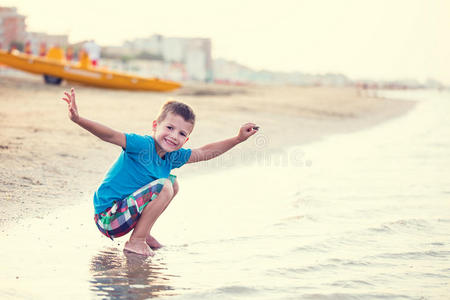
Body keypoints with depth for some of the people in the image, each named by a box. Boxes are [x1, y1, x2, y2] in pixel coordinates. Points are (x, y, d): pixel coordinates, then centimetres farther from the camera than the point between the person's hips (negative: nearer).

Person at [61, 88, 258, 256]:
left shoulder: (173, 156, 4)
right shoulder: (144, 145, -20)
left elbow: (204, 153, 18)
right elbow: (110, 136, -31)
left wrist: (238, 139, 16)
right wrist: (78, 119, -46)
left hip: (124, 207, 9)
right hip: (107, 217, -9)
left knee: (173, 183, 12)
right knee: (164, 186, -22)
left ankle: (142, 232, 13)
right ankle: (136, 241, -14)